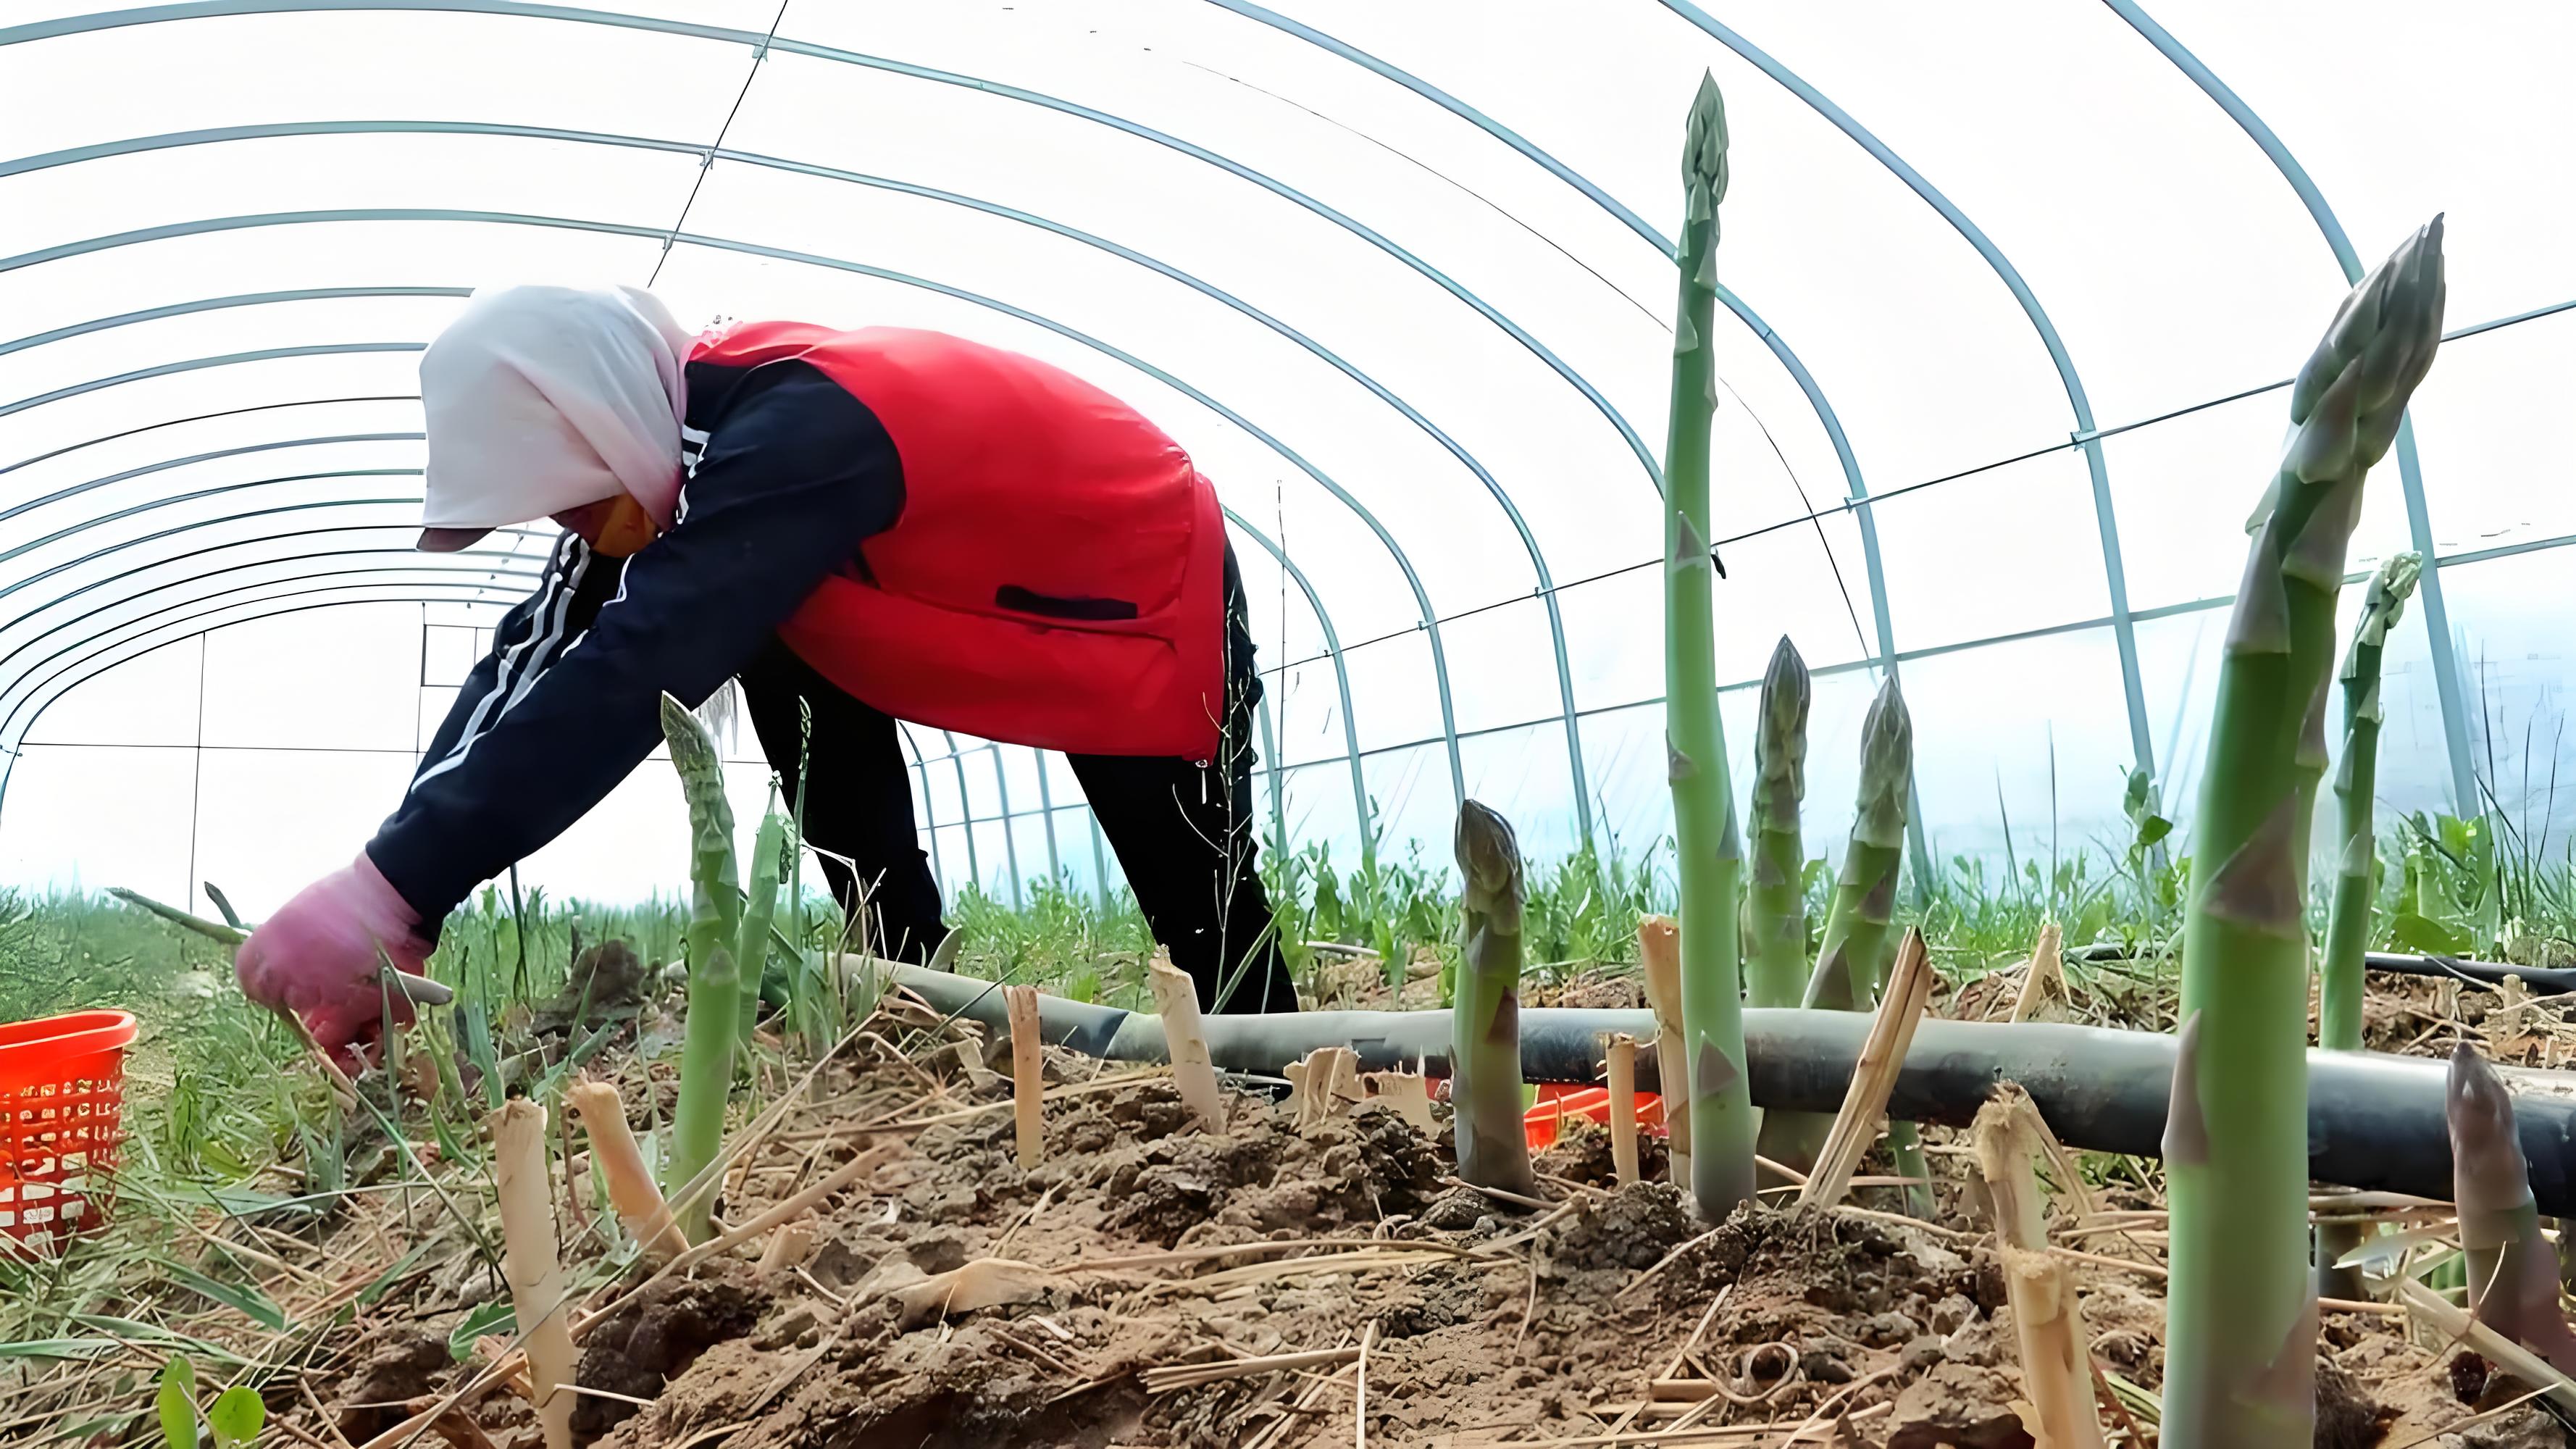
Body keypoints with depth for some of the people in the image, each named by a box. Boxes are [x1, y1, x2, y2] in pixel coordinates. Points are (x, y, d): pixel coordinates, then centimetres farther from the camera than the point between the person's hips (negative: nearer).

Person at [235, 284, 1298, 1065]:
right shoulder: (670, 430, -11)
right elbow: (540, 651, -15)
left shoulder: (798, 425, -37)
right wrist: (393, 901, -23)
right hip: (982, 591, 7)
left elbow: (633, 669, -47)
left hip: (1151, 576, -7)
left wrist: (391, 892, -50)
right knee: (770, 645, -11)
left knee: (1208, 927, -5)